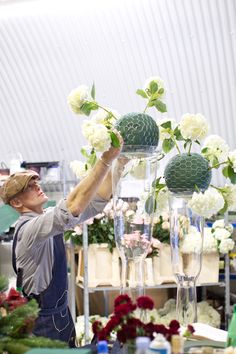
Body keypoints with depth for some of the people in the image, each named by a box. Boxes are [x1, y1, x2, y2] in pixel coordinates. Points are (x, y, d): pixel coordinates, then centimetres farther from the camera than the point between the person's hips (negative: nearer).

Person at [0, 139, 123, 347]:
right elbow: (73, 207, -39)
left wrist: (115, 164, -13)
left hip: (61, 313, 9)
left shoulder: (50, 218, 4)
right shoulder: (28, 228, -23)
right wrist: (106, 160, -40)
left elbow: (95, 203, 1)